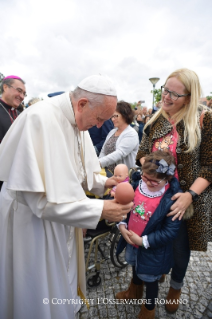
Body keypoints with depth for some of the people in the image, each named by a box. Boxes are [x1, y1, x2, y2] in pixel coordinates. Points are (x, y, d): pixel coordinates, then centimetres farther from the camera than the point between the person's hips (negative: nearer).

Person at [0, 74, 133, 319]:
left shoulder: (77, 120, -2)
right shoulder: (40, 119, -28)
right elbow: (41, 199, -30)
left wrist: (102, 182, -7)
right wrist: (100, 210, -27)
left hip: (62, 216, 8)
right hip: (35, 220, -7)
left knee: (63, 276, 28)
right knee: (43, 296, 15)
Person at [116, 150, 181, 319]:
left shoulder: (173, 199, -28)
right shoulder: (137, 182, -15)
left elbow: (170, 232, -24)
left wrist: (143, 241, -23)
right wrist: (122, 225, -14)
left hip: (152, 249, -5)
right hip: (131, 241, 6)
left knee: (150, 279, 21)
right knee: (135, 268, 33)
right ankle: (134, 292, 66)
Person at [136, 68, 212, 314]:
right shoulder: (156, 120, 2)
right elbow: (142, 153, 7)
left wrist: (191, 195, -22)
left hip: (188, 199, -3)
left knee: (180, 246, 14)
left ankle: (175, 287, 46)